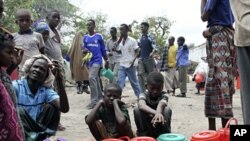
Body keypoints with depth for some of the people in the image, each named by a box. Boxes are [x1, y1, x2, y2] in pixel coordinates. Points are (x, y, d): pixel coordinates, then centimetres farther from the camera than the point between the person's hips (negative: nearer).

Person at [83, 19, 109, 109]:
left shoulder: (99, 36, -2)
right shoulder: (85, 37, 8)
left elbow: (103, 49, 4)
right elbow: (84, 49, 11)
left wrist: (106, 60, 7)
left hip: (97, 60, -5)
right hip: (90, 61, 5)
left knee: (91, 78, -19)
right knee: (96, 79, 13)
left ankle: (94, 100, -15)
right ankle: (100, 97, 27)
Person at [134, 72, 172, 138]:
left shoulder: (163, 96, -16)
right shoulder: (144, 95, -18)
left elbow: (161, 105, -42)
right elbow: (141, 106, -43)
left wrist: (158, 113, -67)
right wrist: (156, 113, -62)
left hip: (160, 127, 0)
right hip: (146, 126, 0)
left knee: (167, 110, -27)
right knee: (137, 109, -25)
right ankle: (142, 133, -9)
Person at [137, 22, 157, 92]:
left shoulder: (151, 37, -7)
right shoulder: (141, 37, 13)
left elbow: (154, 47, -17)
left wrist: (152, 53, -37)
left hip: (149, 59, -5)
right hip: (141, 59, 5)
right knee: (140, 74, -7)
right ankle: (143, 91, -5)